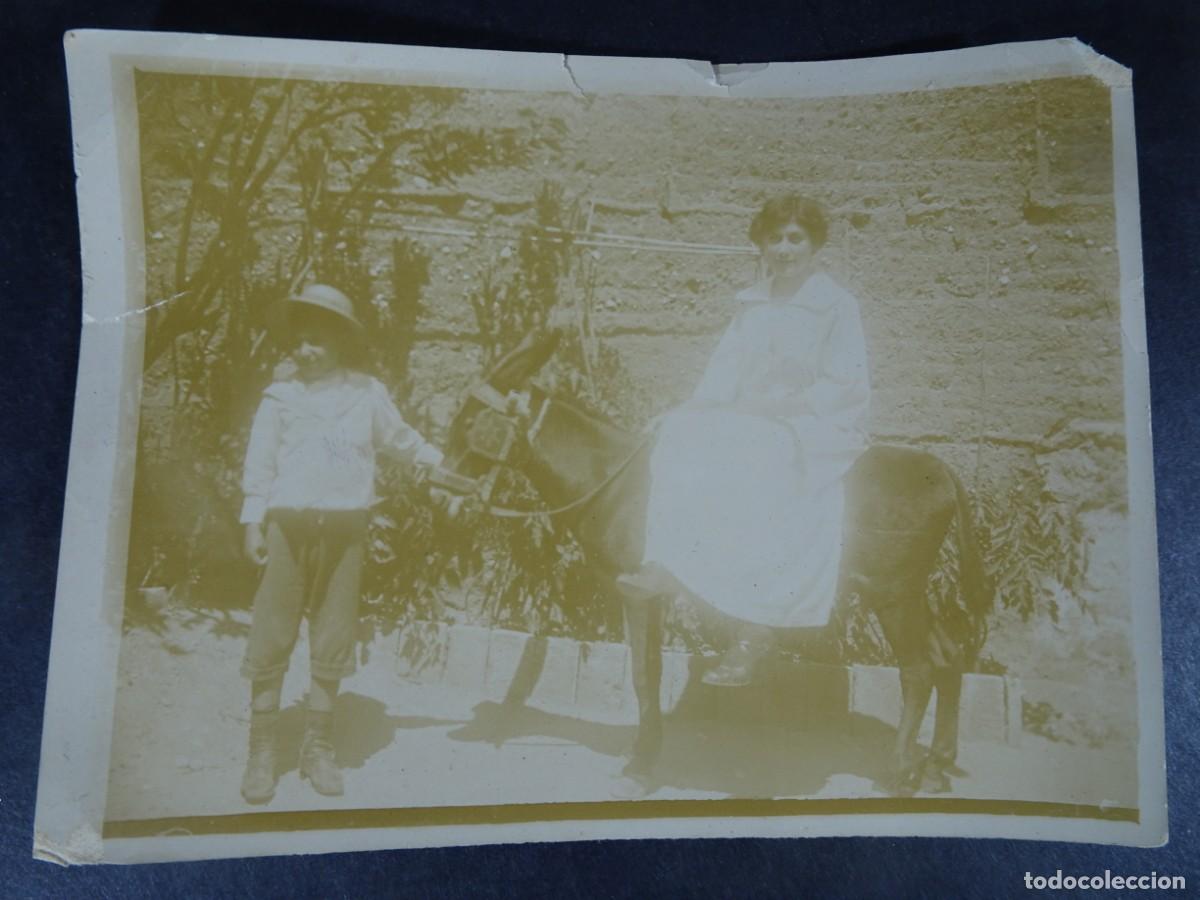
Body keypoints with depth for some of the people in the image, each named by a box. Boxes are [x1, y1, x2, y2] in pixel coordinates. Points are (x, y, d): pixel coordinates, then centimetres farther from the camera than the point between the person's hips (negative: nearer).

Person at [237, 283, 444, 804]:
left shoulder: (368, 394, 6)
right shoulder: (280, 397, 5)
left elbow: (400, 440, 20)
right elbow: (259, 464, 4)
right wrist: (253, 523, -3)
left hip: (344, 531, 1)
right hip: (287, 529, -1)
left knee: (332, 642, 7)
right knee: (270, 640, 1)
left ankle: (318, 749, 22)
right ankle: (261, 752, 16)